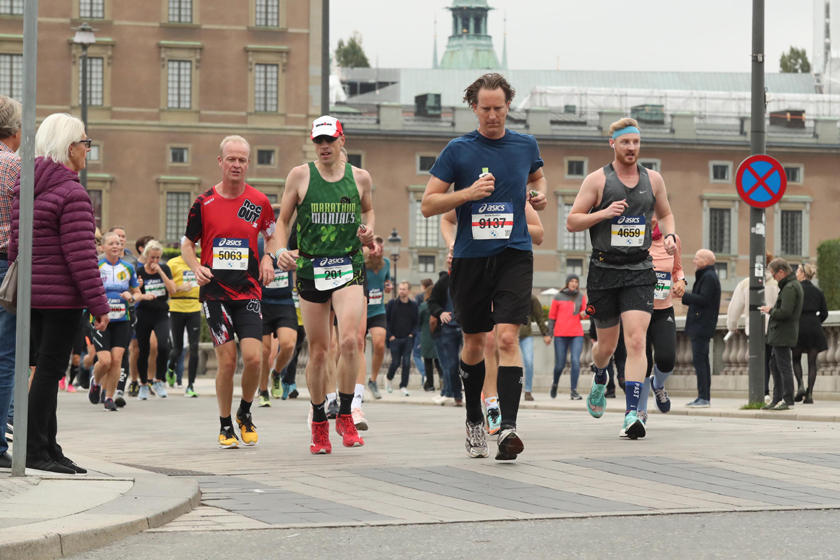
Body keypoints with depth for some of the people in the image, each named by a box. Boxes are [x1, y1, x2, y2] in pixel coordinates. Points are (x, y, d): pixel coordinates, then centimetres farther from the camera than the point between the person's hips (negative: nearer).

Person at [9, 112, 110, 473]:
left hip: (31, 292, 8)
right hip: (61, 295, -8)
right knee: (50, 370, -5)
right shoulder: (71, 194, -15)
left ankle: (48, 447, 19)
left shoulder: (25, 190, 12)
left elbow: (15, 244, 16)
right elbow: (81, 256, -18)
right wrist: (99, 305, -14)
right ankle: (35, 451, -3)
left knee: (46, 368, 14)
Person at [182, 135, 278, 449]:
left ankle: (245, 413, 15)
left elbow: (272, 235, 20)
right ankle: (225, 426, 13)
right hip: (215, 291, -1)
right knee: (227, 361, -5)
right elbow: (187, 243, 10)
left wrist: (268, 259, 1)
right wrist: (196, 268, -9)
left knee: (253, 357, -12)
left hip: (248, 292, 1)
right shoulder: (204, 203, 0)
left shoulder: (259, 202, 3)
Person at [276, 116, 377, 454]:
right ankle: (319, 424, 21)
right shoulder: (300, 176, 1)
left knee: (349, 340, -21)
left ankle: (345, 416, -5)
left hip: (349, 267, 0)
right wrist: (280, 251, -9)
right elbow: (283, 219, 8)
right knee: (318, 351, 3)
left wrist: (369, 230, 3)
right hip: (310, 268, 0)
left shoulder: (360, 177, 5)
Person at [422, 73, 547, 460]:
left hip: (514, 255, 0)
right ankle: (474, 420, 31)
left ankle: (508, 427, -22)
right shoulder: (458, 150, -1)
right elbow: (428, 205, -2)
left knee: (507, 337, -16)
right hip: (470, 258, 0)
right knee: (474, 342, 10)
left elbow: (537, 176, 30)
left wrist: (539, 194, 8)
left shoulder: (526, 145, 7)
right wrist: (469, 193, -15)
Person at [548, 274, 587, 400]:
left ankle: (573, 391, -11)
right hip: (560, 335, -1)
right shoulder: (558, 297, 4)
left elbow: (584, 312, 15)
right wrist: (549, 334, 1)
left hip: (577, 334, 1)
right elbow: (552, 316, 6)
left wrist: (584, 313, -10)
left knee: (575, 361, -15)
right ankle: (555, 384, 33)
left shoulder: (581, 296, 9)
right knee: (560, 364, 2)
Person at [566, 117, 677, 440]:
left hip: (639, 271, 1)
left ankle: (632, 414, -20)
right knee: (607, 344, 10)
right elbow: (572, 222, -2)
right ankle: (599, 378, 47)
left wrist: (669, 236, 2)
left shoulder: (653, 180, 8)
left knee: (636, 341, -15)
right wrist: (604, 213, -18)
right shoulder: (597, 180, -2)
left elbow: (665, 214, 23)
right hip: (604, 270, -1)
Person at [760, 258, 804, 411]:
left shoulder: (789, 288, -18)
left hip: (783, 334, -11)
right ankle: (777, 399, 22)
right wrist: (773, 310, 11)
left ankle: (788, 400, -2)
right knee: (774, 364, 17)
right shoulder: (795, 285, 16)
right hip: (780, 334, 11)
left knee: (784, 366, -6)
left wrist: (770, 310, -10)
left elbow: (785, 312, -26)